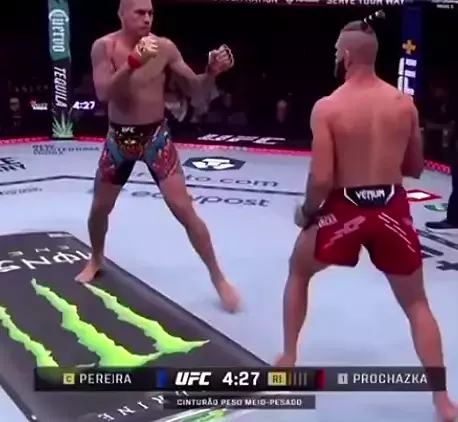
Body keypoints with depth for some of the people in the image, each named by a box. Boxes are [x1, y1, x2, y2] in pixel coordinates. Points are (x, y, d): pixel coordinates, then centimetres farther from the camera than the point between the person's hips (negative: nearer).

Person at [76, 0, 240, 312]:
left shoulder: (165, 47, -9)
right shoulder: (104, 47, -11)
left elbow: (196, 86, -6)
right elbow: (103, 93, -23)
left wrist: (213, 71, -28)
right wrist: (133, 62, -35)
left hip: (156, 137, -1)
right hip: (119, 137, 1)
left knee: (184, 210, -7)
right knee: (100, 208, 16)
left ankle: (218, 277, 4)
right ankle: (96, 261, 45)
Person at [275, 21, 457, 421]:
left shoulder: (327, 107, -12)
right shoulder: (405, 104, -1)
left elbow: (322, 179, -15)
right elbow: (415, 168, 8)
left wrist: (306, 212, 3)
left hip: (346, 208, -2)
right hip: (392, 208, 3)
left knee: (298, 273, 26)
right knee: (416, 303, 17)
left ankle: (288, 359, 31)